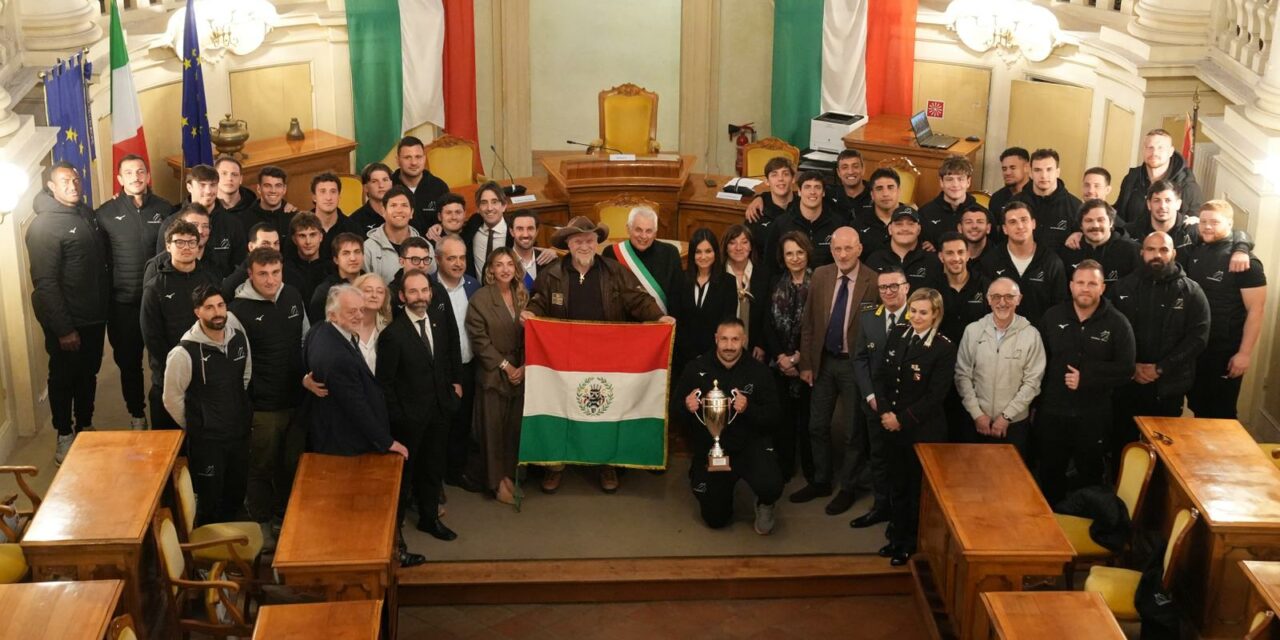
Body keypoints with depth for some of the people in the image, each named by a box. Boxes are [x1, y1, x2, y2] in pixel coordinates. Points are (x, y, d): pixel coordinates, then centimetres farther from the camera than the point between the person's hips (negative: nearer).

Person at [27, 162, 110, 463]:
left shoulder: (88, 214, 6)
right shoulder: (44, 226, -16)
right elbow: (45, 283, -19)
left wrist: (106, 308, 9)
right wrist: (63, 329, -21)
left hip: (95, 317, 7)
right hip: (67, 322, -7)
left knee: (88, 374, 18)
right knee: (64, 378, 8)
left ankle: (84, 427, 34)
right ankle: (64, 436, 21)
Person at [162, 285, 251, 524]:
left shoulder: (239, 337, -6)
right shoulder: (185, 352, -22)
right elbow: (172, 398, -10)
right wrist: (195, 426, 1)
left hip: (239, 432, 5)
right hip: (206, 439, -5)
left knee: (236, 496, 20)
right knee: (209, 504, 9)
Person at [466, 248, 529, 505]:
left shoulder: (522, 296, 6)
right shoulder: (480, 299, -8)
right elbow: (479, 339, -11)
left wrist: (524, 366, -6)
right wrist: (504, 365, -13)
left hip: (519, 372, 4)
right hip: (493, 374, -4)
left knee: (515, 426, 7)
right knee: (493, 427, 3)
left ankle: (509, 474, 21)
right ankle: (496, 480, 13)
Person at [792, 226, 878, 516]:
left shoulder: (874, 282, -16)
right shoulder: (820, 275, -1)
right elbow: (808, 323, 4)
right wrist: (806, 363, 3)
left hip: (856, 364, -5)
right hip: (824, 361, 5)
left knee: (854, 431, 8)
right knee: (817, 426, 16)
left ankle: (847, 488, 25)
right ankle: (821, 481, 34)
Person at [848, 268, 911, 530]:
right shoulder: (867, 317, 4)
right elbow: (860, 359, 6)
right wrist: (870, 395, -5)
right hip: (876, 402, 4)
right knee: (878, 457, 13)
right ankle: (881, 506, 26)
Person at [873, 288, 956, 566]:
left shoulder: (944, 348, -14)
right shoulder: (896, 337, 4)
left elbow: (935, 395, -16)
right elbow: (882, 377, 5)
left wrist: (902, 419, -15)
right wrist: (885, 412, -9)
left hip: (924, 430, -5)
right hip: (892, 426, 5)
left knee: (918, 486, 10)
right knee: (896, 483, 16)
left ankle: (912, 542, 26)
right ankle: (897, 535, 32)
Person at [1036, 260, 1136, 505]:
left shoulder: (1117, 323, -6)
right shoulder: (1052, 317, 2)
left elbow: (1126, 369, -10)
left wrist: (1086, 378, -18)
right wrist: (1039, 397, -1)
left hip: (1094, 416, -2)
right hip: (1052, 412, 2)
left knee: (1090, 475, 14)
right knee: (1050, 474, 14)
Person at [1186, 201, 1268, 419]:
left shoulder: (1245, 263, -12)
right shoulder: (1194, 253, 6)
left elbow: (1255, 311, -14)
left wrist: (1245, 353, -18)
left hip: (1225, 352, -6)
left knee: (1221, 413, 4)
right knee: (1198, 407, 16)